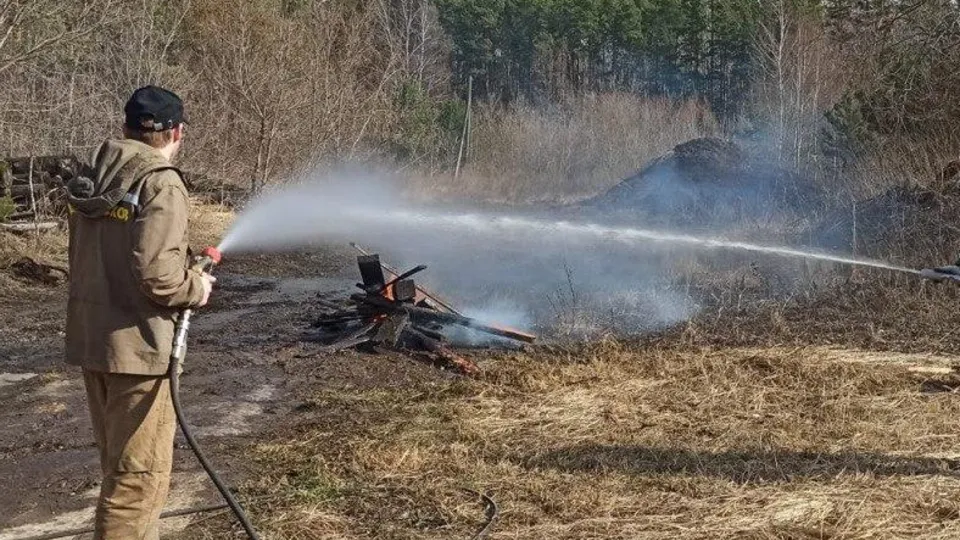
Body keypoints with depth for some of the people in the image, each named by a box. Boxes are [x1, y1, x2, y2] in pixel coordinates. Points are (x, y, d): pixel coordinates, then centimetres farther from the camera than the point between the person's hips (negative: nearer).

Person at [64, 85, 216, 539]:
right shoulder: (161, 185, -15)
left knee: (120, 466, 21)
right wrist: (195, 289, -5)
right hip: (135, 343, -9)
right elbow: (154, 274, -24)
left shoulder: (94, 179, 10)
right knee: (140, 474, -1)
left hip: (90, 336, 9)